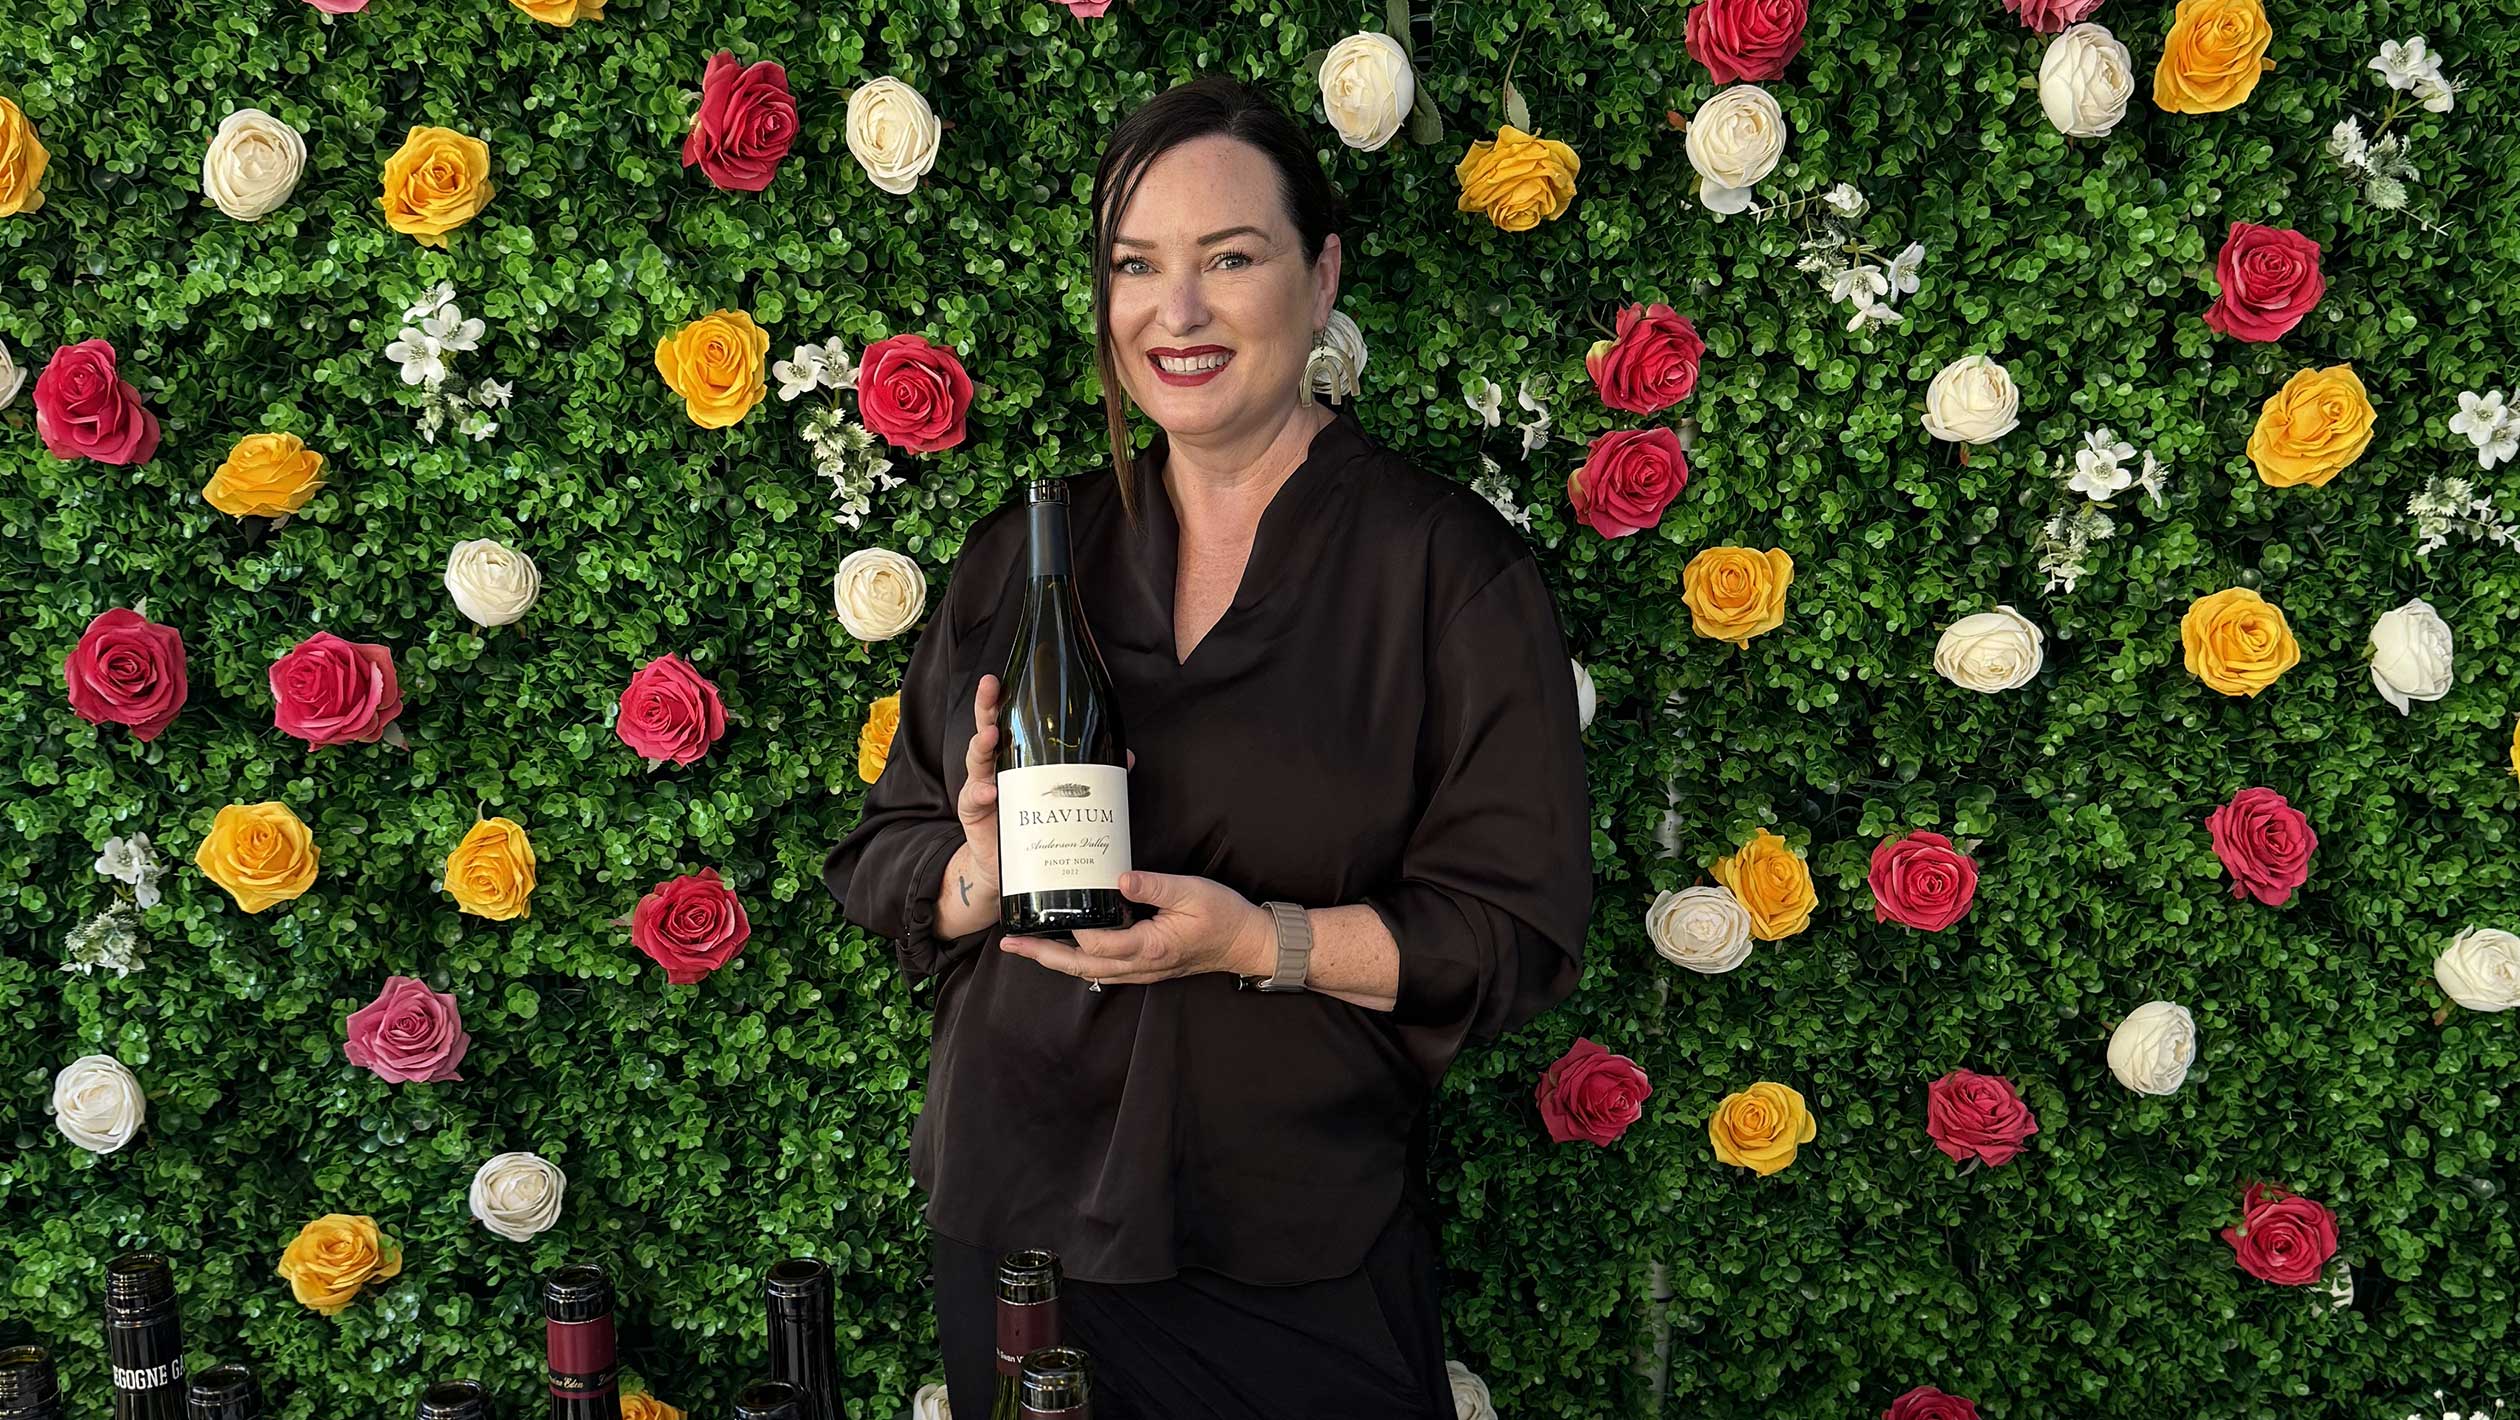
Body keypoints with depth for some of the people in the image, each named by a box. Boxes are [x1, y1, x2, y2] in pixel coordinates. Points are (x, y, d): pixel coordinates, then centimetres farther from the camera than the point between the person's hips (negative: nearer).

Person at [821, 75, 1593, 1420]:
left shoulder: (1448, 564, -5)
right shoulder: (1022, 554, 7)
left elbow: (1518, 932, -9)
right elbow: (880, 862, 9)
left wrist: (1261, 940, -22)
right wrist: (986, 874, -13)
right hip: (1016, 1225, 3)